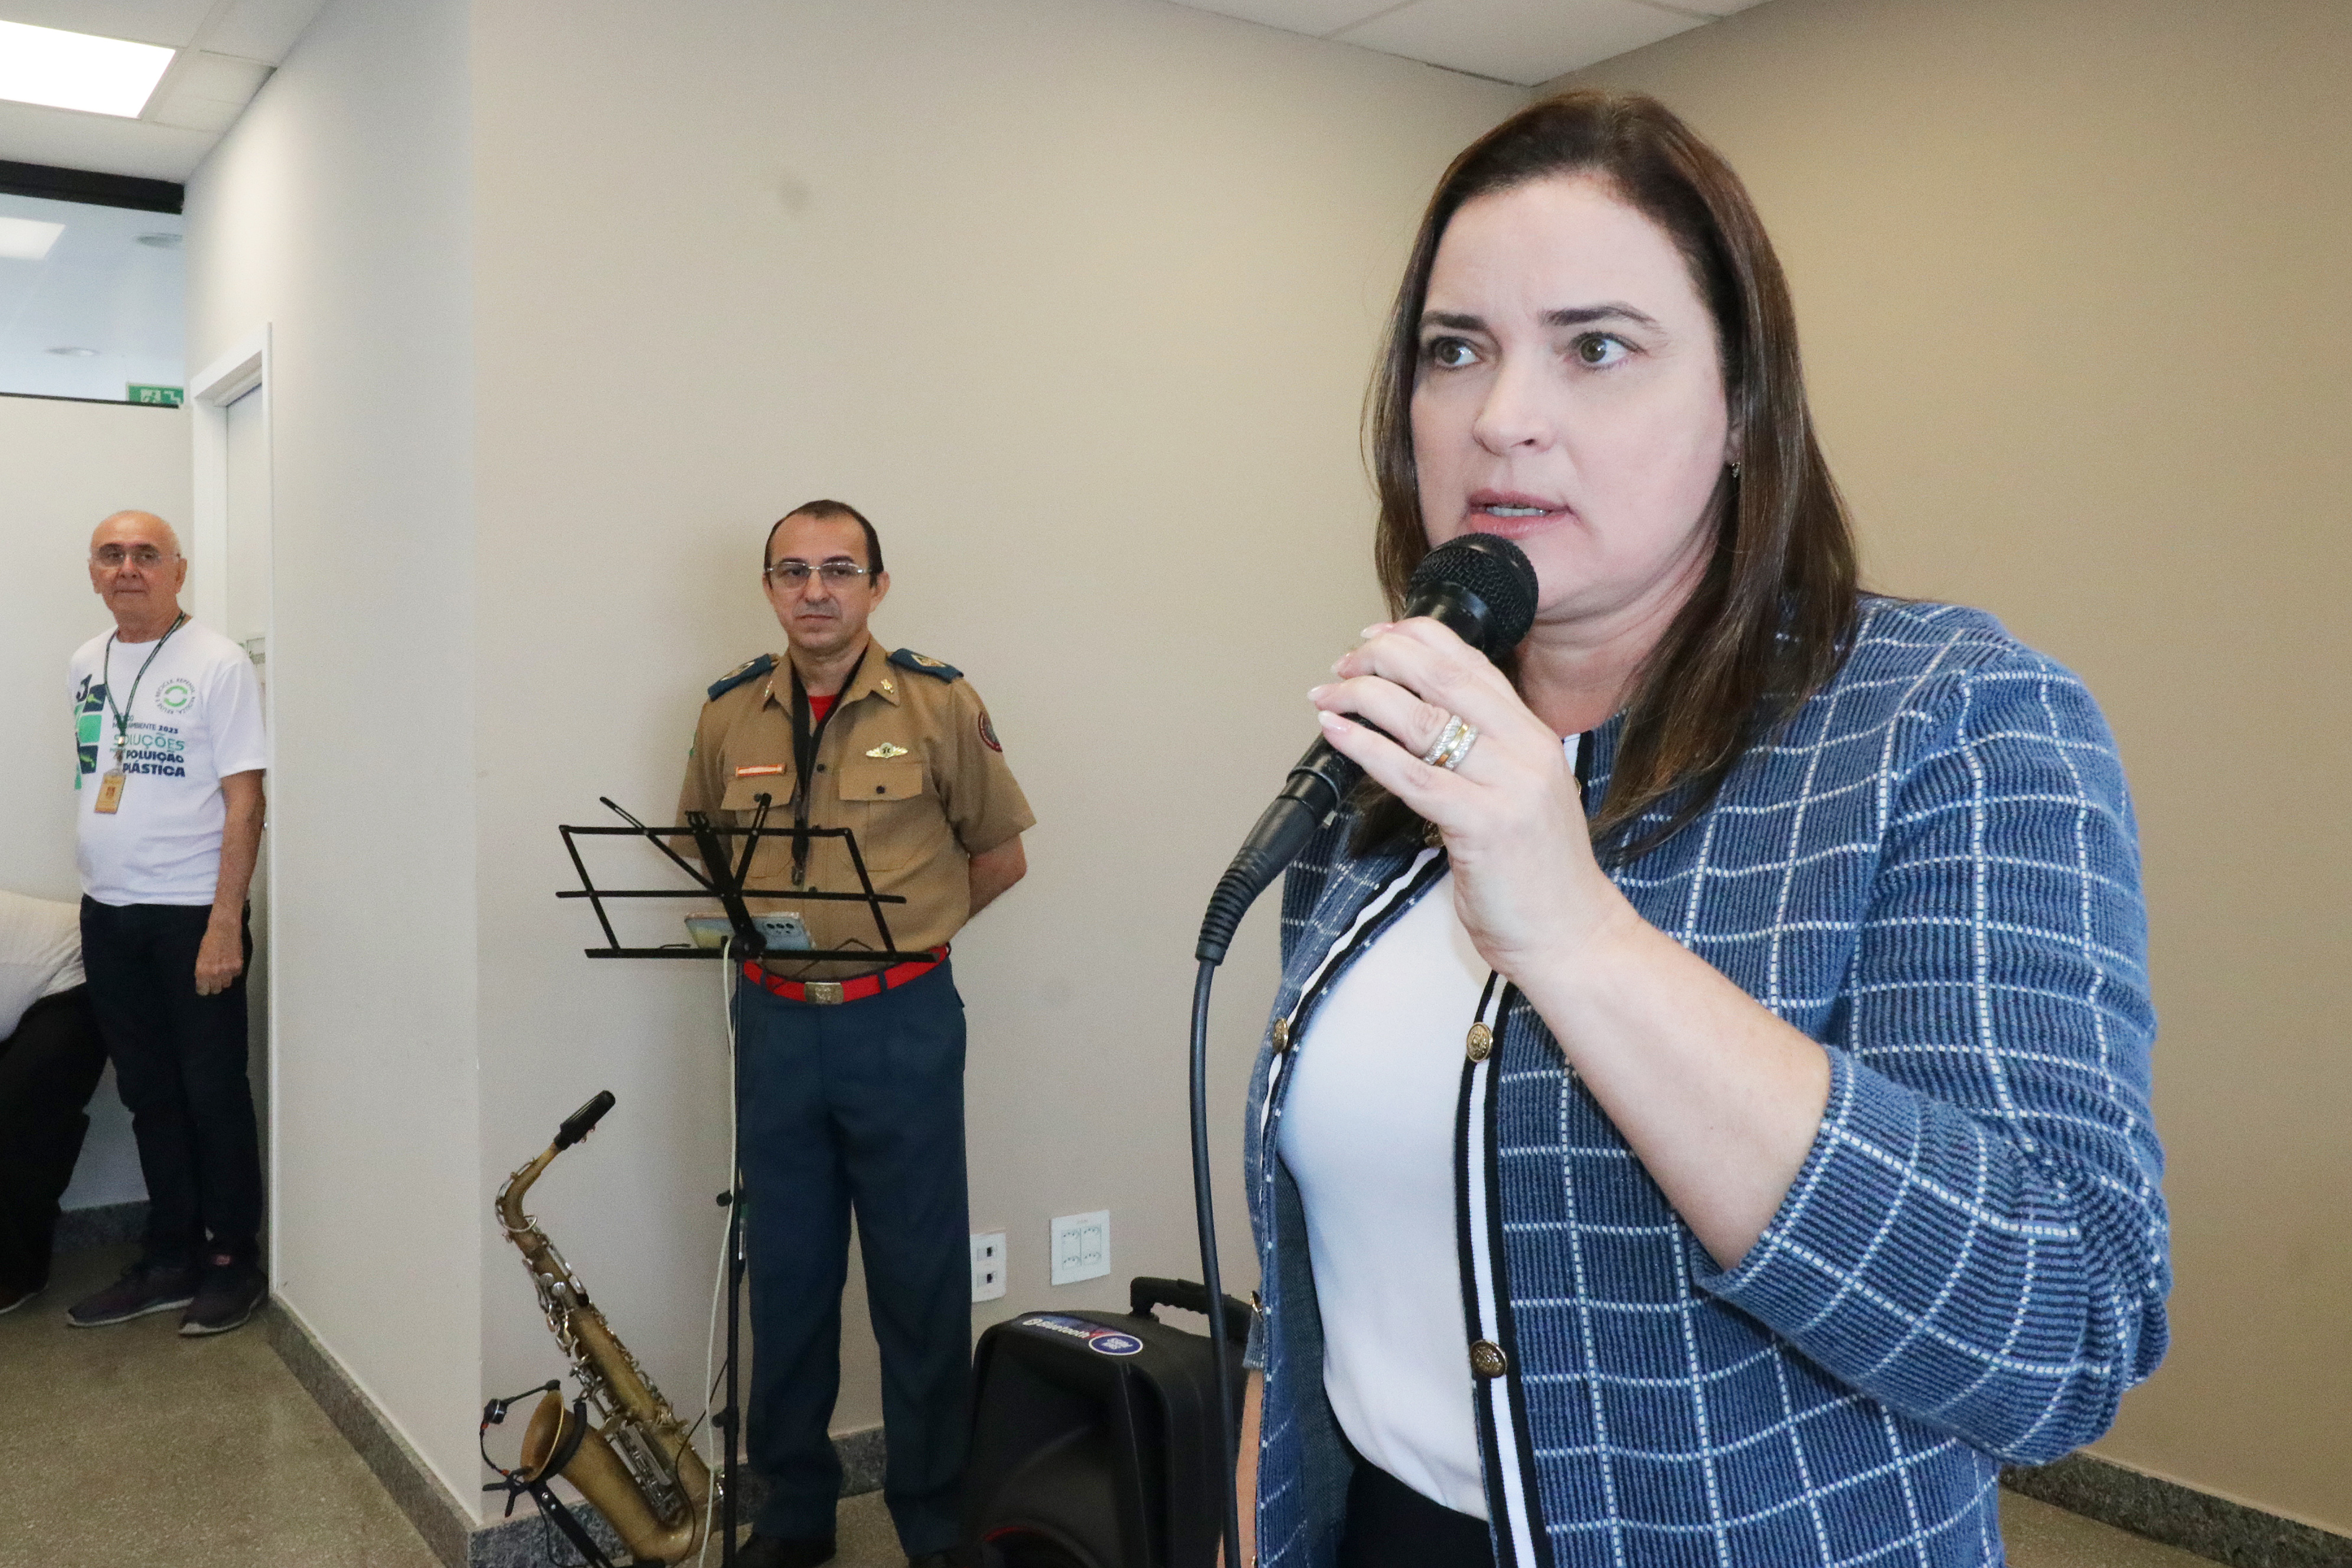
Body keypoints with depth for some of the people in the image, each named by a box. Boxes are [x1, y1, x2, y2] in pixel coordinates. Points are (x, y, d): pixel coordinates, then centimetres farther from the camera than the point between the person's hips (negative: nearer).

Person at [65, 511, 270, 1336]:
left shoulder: (218, 663, -9)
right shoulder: (87, 664, 11)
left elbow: (245, 800, -12)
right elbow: (91, 784, 17)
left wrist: (226, 923, -18)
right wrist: (94, 900, 12)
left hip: (193, 915, -6)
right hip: (108, 916, 6)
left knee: (214, 1094, 2)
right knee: (149, 1095, 13)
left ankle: (234, 1259, 15)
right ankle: (171, 1257, 24)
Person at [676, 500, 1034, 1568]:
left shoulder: (940, 703, -4)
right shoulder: (728, 715, 4)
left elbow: (1001, 853, 4)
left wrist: (910, 929, 0)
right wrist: (757, 921, 3)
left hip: (902, 1025, -2)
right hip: (774, 1023, 3)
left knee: (922, 1280, 5)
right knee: (786, 1275, 13)